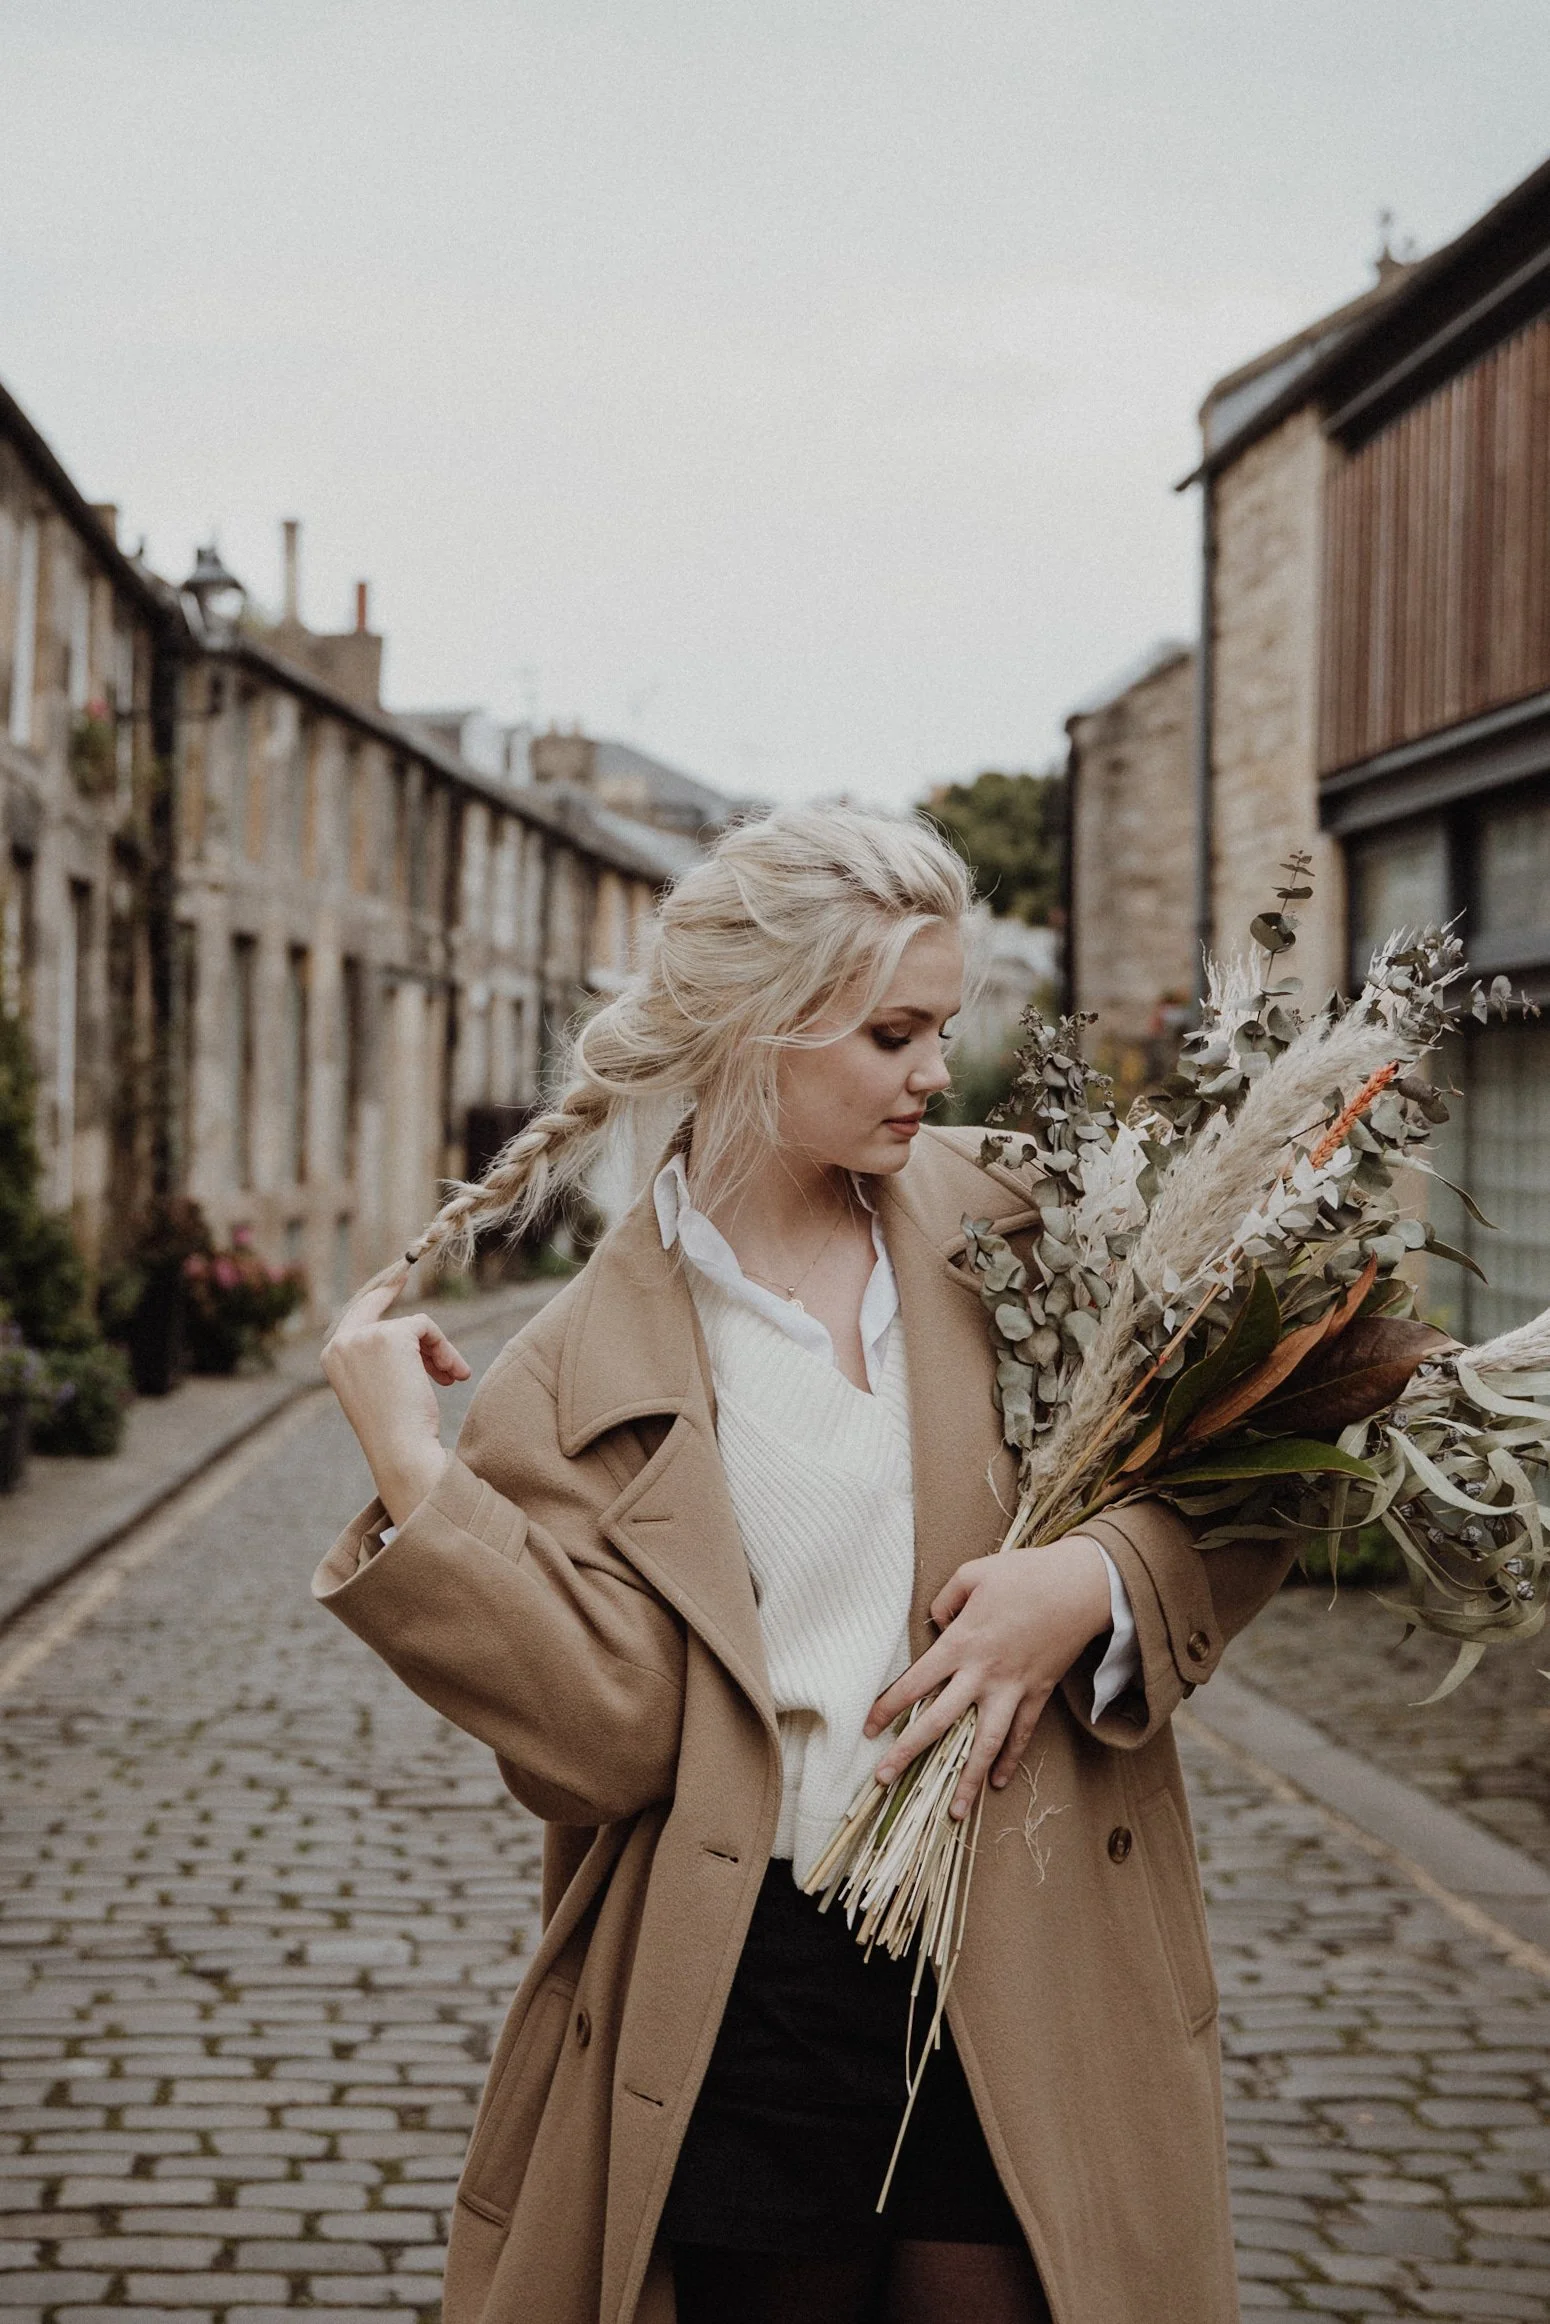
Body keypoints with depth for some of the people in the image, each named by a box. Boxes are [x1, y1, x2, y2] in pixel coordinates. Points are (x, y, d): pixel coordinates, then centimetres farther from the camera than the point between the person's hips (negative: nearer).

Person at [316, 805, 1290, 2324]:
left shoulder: (1004, 1219, 5)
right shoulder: (582, 1377, -1)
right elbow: (612, 1730, -11)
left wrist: (1098, 1581, -11)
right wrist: (414, 1482, -16)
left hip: (1024, 2011, 2)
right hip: (743, 2015, -1)